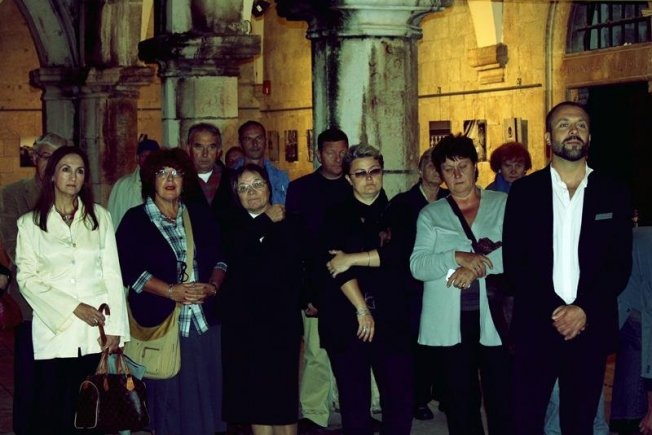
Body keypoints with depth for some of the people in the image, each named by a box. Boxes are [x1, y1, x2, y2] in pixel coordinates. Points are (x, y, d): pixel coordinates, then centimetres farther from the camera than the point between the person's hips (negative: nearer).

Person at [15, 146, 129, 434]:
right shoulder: (30, 223, 6)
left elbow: (112, 273, 6)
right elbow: (26, 278, 0)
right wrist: (73, 308, -11)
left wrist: (115, 328, -2)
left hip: (95, 331, 1)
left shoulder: (100, 217, 9)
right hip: (54, 330, -1)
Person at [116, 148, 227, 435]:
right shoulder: (135, 220, 2)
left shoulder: (200, 214, 13)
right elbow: (128, 269, -7)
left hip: (206, 322, 3)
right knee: (171, 401, 0)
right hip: (162, 322, -3)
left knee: (208, 396, 4)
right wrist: (172, 291, -16)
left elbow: (220, 257, 12)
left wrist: (212, 285, -8)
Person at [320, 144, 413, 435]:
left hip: (391, 319, 1)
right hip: (346, 320, -1)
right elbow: (336, 265, -5)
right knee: (354, 403, 2)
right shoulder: (336, 217, 8)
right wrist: (361, 309, -12)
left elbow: (399, 253, -7)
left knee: (401, 400, -3)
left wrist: (352, 258, -10)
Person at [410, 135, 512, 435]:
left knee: (503, 398, -3)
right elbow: (417, 266, -1)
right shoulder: (430, 214, 11)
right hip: (450, 322, 2)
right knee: (460, 400, 7)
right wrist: (457, 257, -17)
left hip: (495, 318, -2)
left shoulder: (504, 204, 7)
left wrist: (477, 266, -18)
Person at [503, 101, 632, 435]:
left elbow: (620, 265, 2)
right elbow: (514, 262, -2)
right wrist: (554, 310, -12)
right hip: (536, 327, -1)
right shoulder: (524, 191, 3)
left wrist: (585, 310, -11)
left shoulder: (613, 194, 7)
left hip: (590, 328, 1)